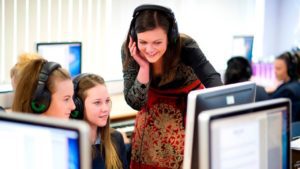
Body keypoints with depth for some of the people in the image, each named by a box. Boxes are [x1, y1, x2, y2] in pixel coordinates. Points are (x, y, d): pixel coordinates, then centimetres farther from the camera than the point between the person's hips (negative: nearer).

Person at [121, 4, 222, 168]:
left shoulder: (185, 46, -31)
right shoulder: (129, 51, -26)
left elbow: (211, 78, -44)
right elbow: (135, 103, -24)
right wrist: (143, 66, -38)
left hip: (191, 101, -1)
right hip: (156, 105, 1)